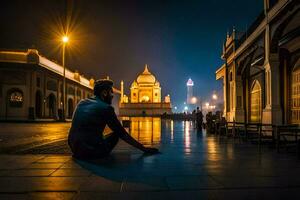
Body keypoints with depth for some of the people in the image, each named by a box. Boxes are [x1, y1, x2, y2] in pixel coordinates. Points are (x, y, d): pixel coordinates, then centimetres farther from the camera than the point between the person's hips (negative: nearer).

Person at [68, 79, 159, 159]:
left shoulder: (81, 103, 10)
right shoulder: (106, 108, -7)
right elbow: (122, 133, -5)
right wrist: (143, 148, 0)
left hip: (75, 149, 6)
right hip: (92, 152, -6)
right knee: (116, 134, 16)